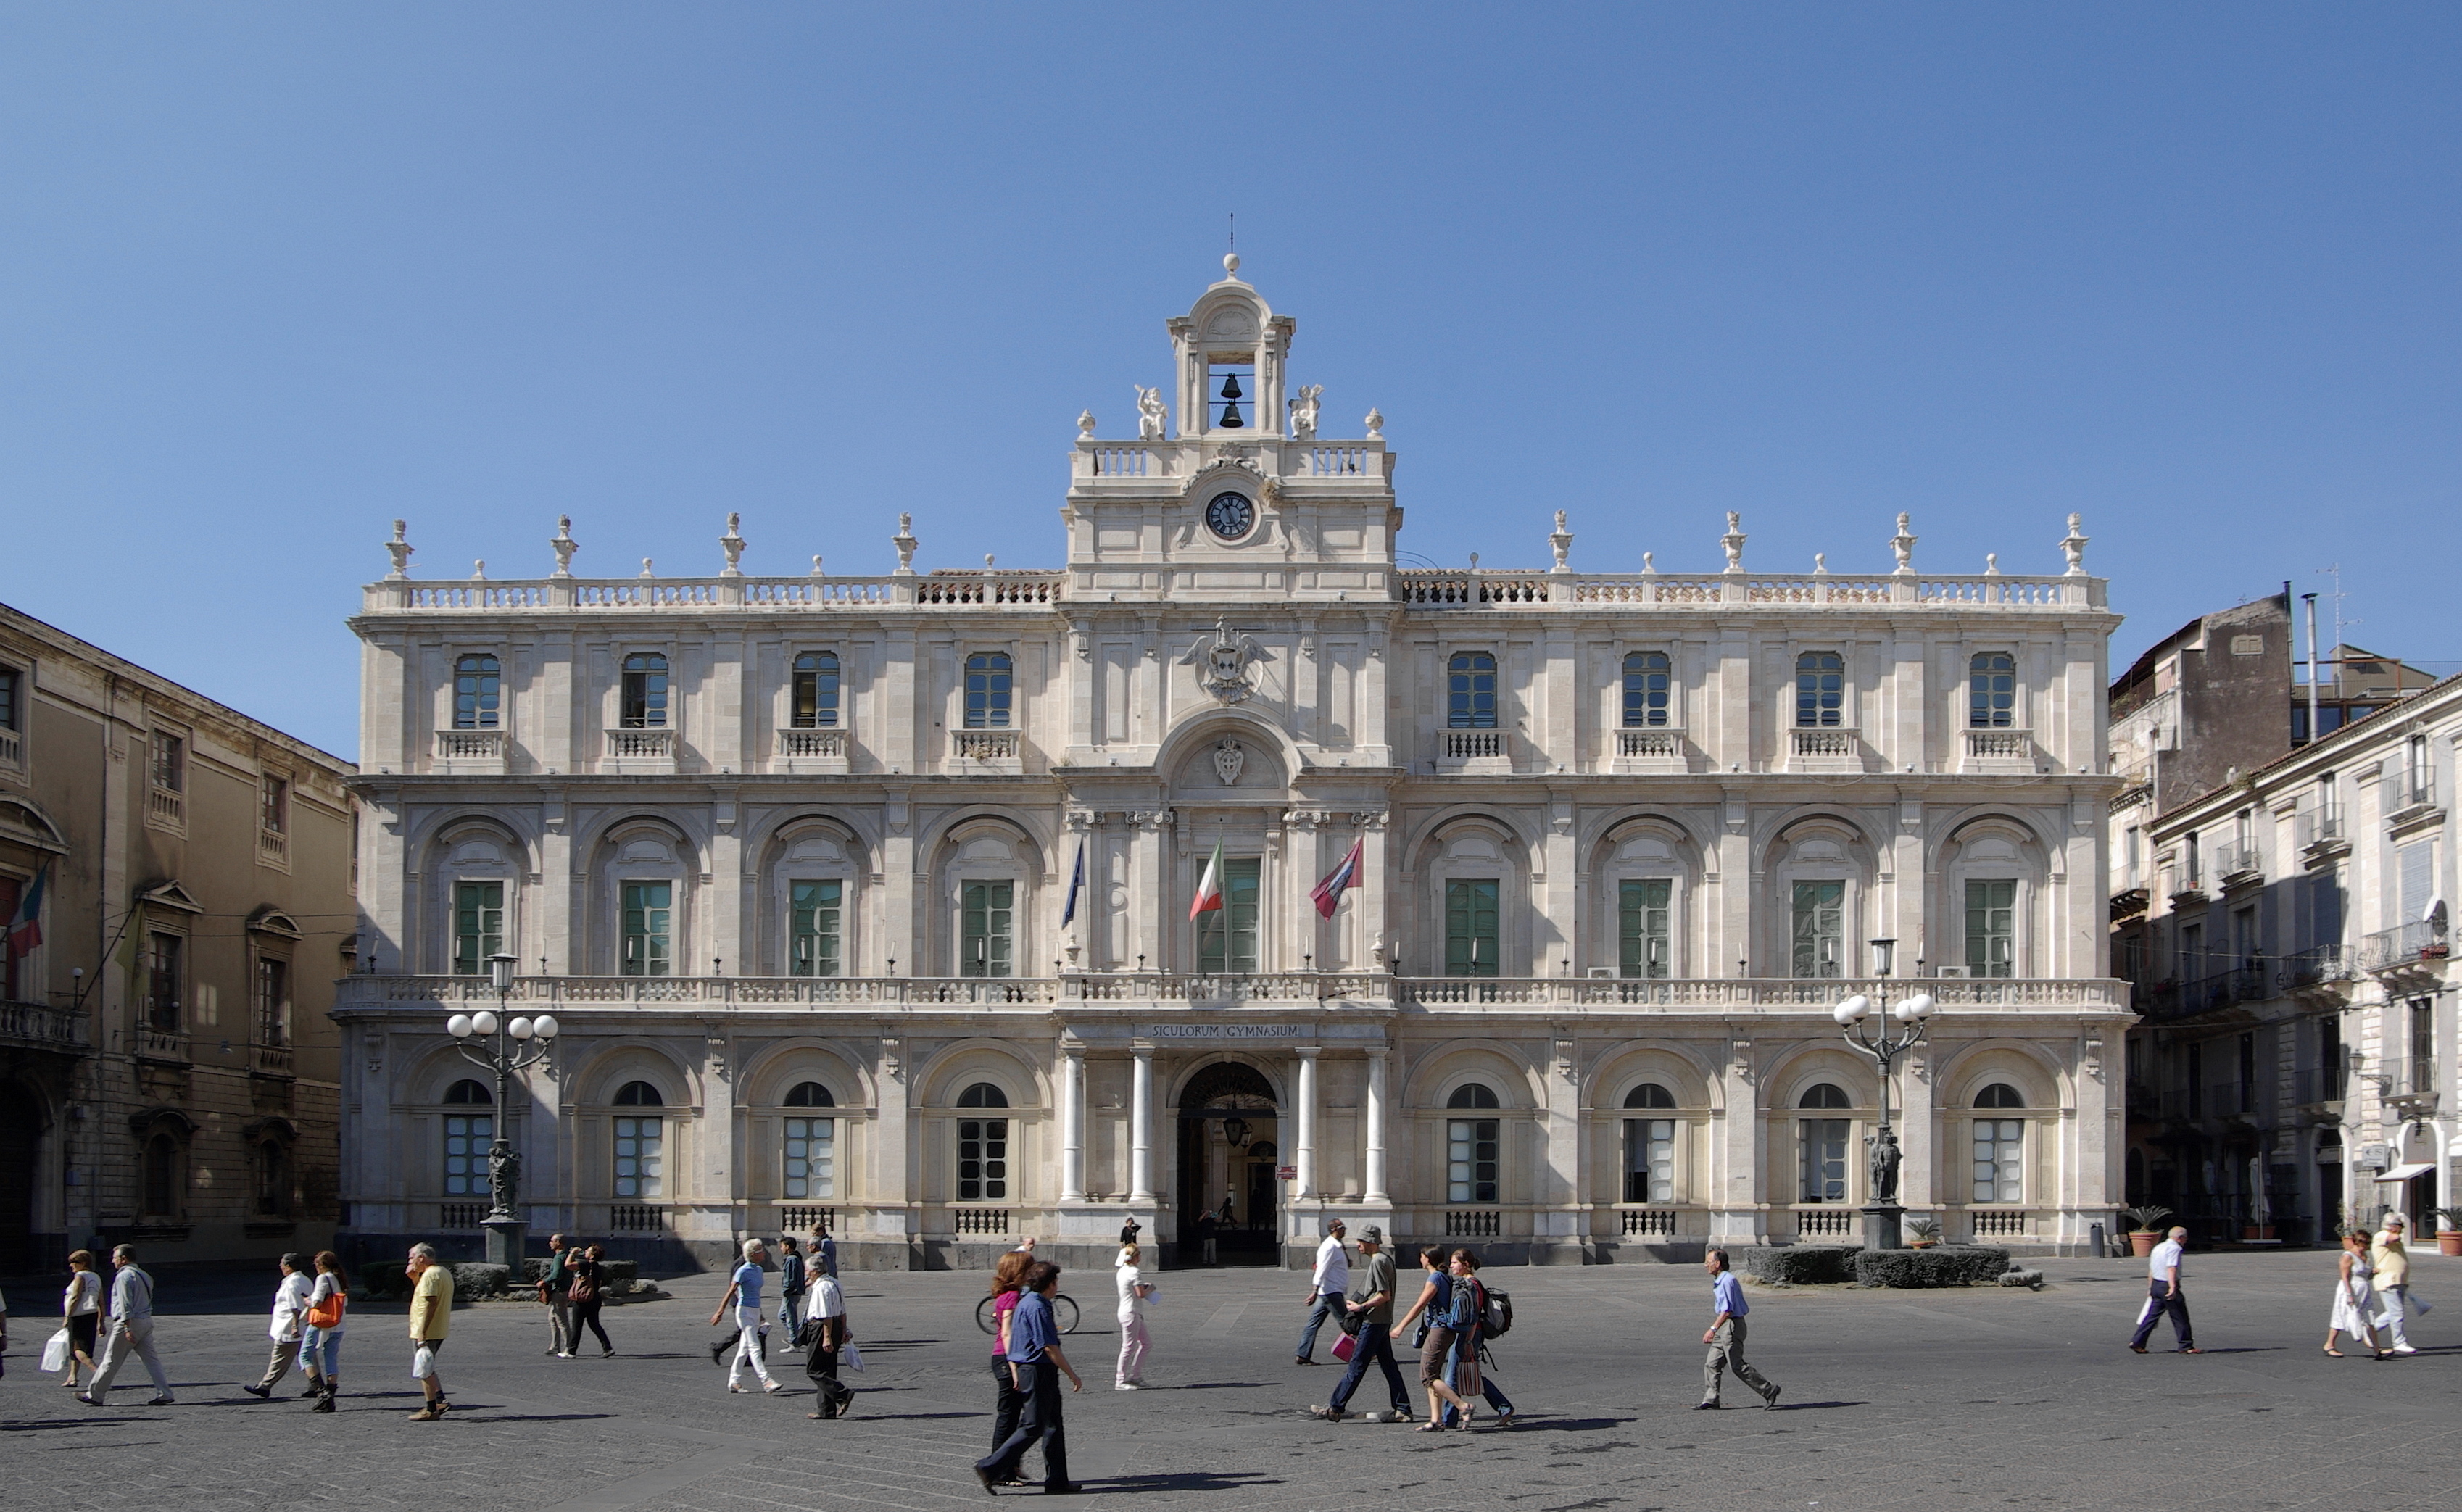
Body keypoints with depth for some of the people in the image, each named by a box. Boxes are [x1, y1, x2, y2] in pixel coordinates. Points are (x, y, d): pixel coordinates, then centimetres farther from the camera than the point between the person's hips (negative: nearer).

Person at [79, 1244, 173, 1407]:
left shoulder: (124, 1276, -12)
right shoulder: (144, 1276, 16)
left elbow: (126, 1305, -19)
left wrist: (128, 1329, -23)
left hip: (128, 1323, -8)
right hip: (147, 1321, 8)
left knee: (111, 1361, 3)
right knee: (151, 1359, 5)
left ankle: (95, 1395, 13)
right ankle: (164, 1394, -2)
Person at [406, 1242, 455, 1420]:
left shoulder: (430, 1275, -17)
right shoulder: (445, 1272, 14)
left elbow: (430, 1303, -25)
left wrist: (422, 1332, -25)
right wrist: (414, 1278, 14)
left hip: (427, 1332, -10)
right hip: (439, 1331, 10)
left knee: (424, 1372, -1)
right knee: (427, 1370, 20)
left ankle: (431, 1410, 2)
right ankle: (440, 1400, 13)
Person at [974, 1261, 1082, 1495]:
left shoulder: (1025, 1302, 12)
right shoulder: (1037, 1308, -18)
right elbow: (1050, 1348, -20)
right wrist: (1073, 1376, -13)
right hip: (1038, 1372, -10)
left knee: (1053, 1425, 13)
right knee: (1033, 1428, -6)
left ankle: (1057, 1481, 16)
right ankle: (990, 1468, -5)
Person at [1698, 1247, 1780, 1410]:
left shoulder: (1726, 1281, -18)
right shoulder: (1721, 1280, 14)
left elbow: (1727, 1310, -23)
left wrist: (1713, 1329, -25)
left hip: (1732, 1326, -10)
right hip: (1725, 1327, 10)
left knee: (1737, 1366, -6)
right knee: (1711, 1363, 6)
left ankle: (1769, 1389, 3)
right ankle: (1710, 1400, 7)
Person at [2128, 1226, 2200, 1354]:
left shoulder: (2158, 1247, 17)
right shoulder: (2174, 1248, -11)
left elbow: (2151, 1270, 20)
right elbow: (2171, 1268, -23)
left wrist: (2150, 1288, 25)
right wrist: (2172, 1287, -31)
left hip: (2156, 1285, 8)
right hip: (2167, 1286, -8)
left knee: (2152, 1315, 8)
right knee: (2180, 1318, 3)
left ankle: (2137, 1342, 2)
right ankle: (2186, 1346, 9)